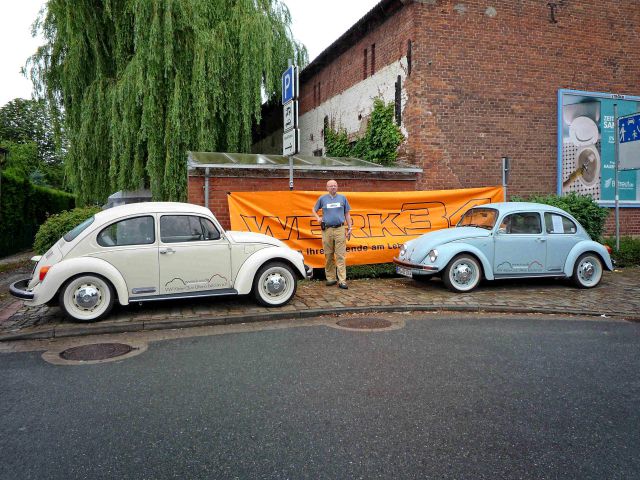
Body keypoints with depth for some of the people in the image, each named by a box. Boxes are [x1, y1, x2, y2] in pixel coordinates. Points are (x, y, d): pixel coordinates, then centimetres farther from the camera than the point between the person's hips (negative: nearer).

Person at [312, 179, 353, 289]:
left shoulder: (342, 198, 9)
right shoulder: (322, 198, 8)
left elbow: (347, 214, 12)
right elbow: (314, 209, 20)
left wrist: (349, 228, 7)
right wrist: (318, 218, 1)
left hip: (340, 229, -1)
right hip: (327, 230, 1)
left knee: (340, 256, -5)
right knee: (328, 256, 6)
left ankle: (342, 281, -6)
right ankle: (330, 278, 15)